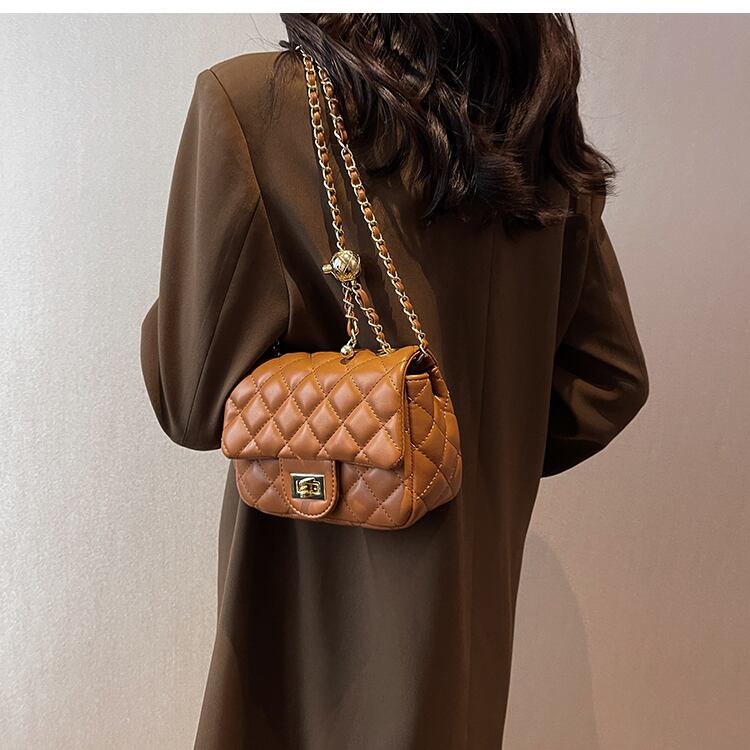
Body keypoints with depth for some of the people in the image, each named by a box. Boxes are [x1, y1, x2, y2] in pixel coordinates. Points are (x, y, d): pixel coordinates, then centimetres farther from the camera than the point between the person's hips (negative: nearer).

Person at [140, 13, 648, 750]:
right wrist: (480, 458, 12)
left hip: (328, 590, -4)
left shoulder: (251, 101, -16)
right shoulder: (537, 121, 0)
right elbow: (612, 375, 4)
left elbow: (196, 398, -18)